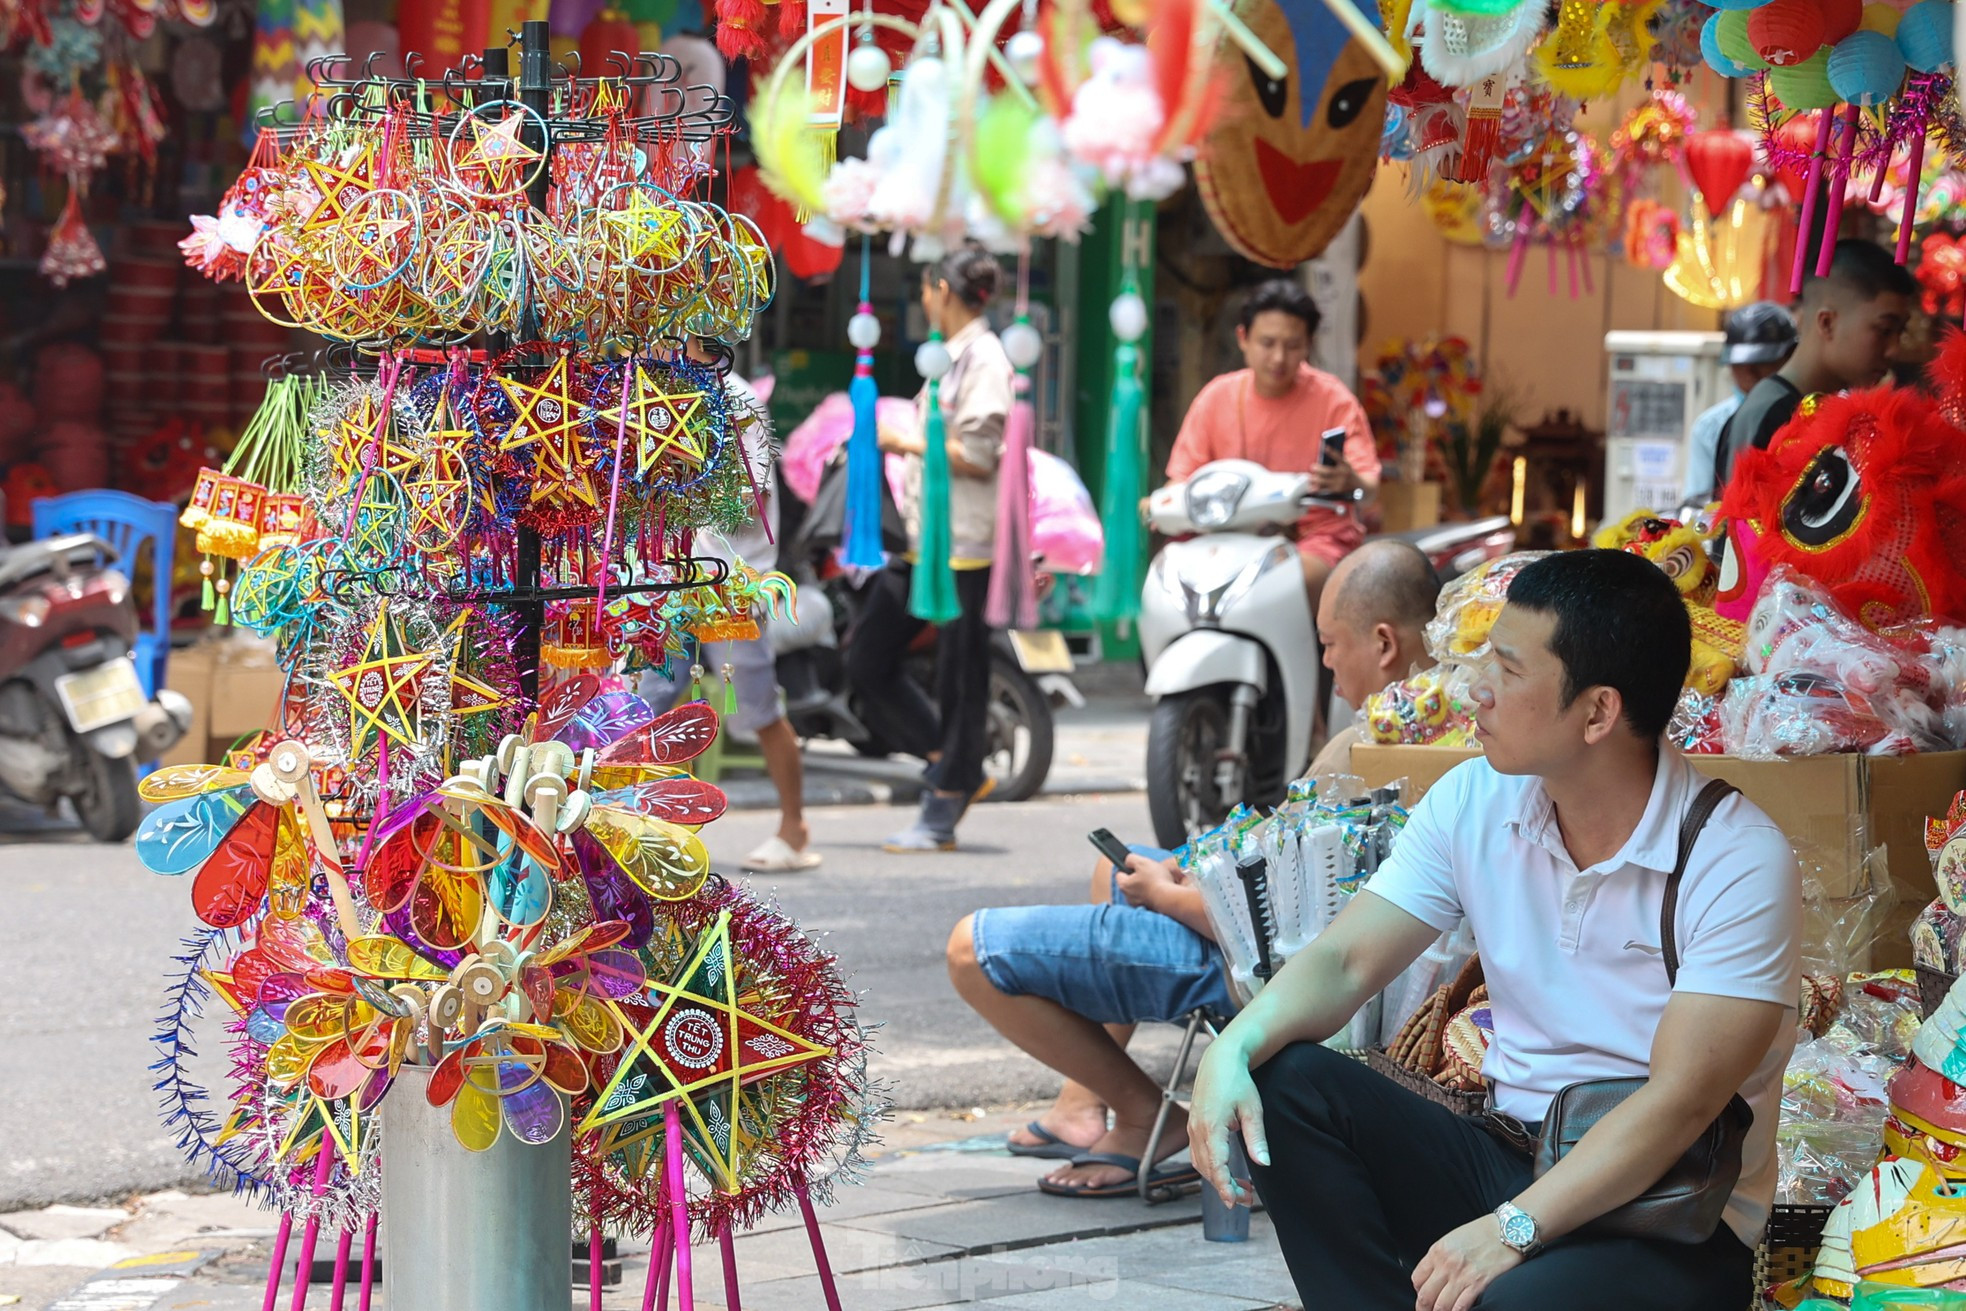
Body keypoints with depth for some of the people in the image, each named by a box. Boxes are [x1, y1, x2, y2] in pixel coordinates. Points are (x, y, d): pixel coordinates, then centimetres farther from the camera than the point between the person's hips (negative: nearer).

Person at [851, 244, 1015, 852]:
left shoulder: (983, 357, -12)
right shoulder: (951, 356, 17)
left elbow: (977, 456, -18)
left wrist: (906, 441, -11)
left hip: (964, 547, -10)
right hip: (925, 543, 10)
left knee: (958, 677, -2)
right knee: (867, 658, 8)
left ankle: (942, 813, 4)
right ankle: (955, 771, 17)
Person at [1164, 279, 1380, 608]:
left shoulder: (1333, 399, -4)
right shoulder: (1217, 397, 3)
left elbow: (1369, 487, -11)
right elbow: (1184, 476, 4)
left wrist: (1350, 481, -36)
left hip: (1318, 535, -3)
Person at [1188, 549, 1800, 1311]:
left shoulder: (1739, 863, -16)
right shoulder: (1473, 804, 3)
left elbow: (1681, 1101, -23)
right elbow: (1346, 961, 1)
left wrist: (1513, 1227, -32)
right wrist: (1233, 1049, -21)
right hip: (1506, 1157, 7)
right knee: (1285, 1083, -15)